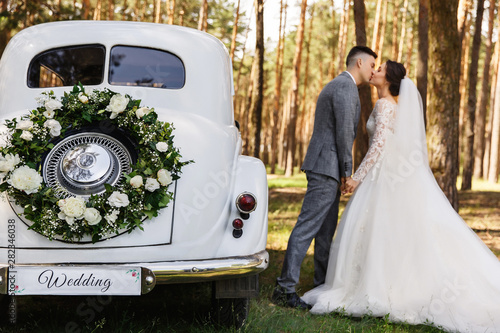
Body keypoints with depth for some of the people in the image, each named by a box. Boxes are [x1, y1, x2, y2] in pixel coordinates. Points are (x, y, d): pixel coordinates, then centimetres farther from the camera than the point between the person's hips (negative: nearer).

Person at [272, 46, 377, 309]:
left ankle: (323, 283, 22)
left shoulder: (335, 86, 21)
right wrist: (347, 170, -10)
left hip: (324, 168, 11)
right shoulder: (345, 87, -11)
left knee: (326, 228, 15)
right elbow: (344, 131, -17)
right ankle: (285, 288, -14)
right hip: (327, 167, -11)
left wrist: (342, 170, 18)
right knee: (308, 225, -12)